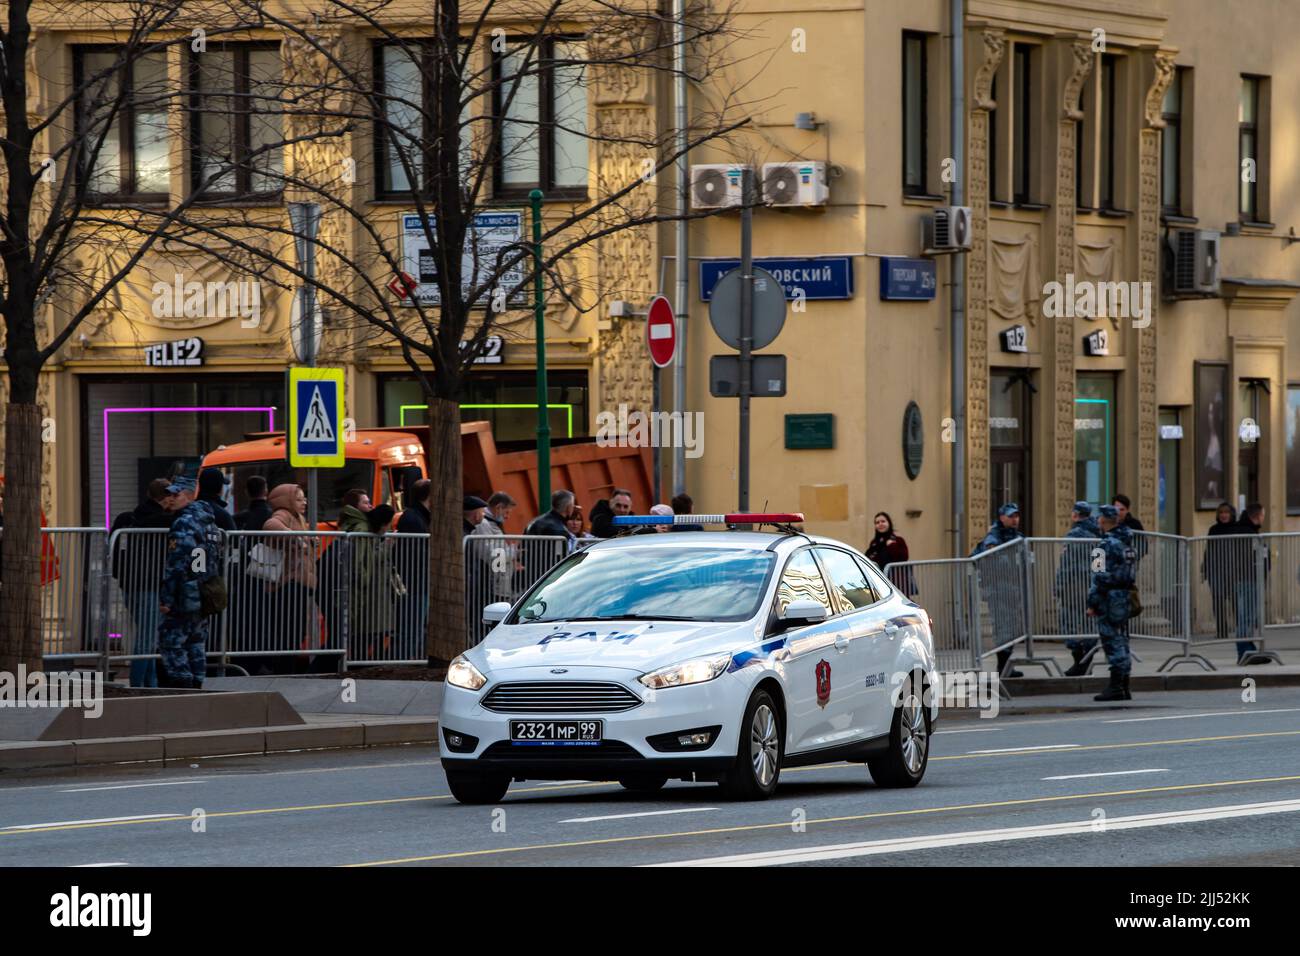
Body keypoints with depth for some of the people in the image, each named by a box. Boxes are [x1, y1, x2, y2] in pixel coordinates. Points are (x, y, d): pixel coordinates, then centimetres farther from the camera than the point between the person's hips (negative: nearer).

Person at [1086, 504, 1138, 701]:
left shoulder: (1107, 544, -14)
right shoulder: (1127, 542, 13)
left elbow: (1101, 577, -17)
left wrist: (1092, 603, -14)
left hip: (1110, 597, -9)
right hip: (1126, 595, 9)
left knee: (1112, 641, -7)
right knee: (1121, 640, 12)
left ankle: (1115, 687, -8)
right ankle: (1124, 688, 14)